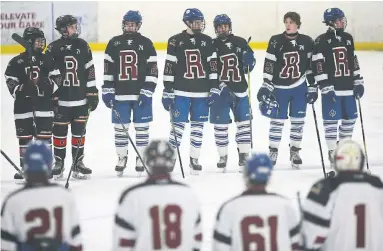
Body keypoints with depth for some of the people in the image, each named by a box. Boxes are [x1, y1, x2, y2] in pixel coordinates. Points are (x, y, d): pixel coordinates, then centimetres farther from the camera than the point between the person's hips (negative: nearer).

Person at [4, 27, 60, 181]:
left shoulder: (47, 60, 5)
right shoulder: (16, 62, -2)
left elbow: (56, 78, 5)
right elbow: (10, 81, -2)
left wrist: (48, 85, -14)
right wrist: (20, 90, -18)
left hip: (44, 103, 1)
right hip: (23, 104, -1)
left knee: (44, 134, 1)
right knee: (24, 136, 4)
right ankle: (24, 167, 13)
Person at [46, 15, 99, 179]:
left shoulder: (82, 46, 4)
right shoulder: (54, 48, -4)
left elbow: (90, 71, 7)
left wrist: (93, 93, 3)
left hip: (81, 98, 2)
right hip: (61, 99, -2)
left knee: (79, 131, 6)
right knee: (59, 131, 2)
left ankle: (78, 163, 13)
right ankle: (58, 164, 12)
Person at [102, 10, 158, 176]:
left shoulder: (146, 43, 0)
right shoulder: (114, 43, 6)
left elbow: (152, 69, -2)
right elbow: (108, 68, 8)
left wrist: (147, 91, -10)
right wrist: (107, 90, 2)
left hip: (141, 94, -2)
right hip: (120, 94, 2)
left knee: (142, 127, 3)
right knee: (120, 128, 4)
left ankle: (141, 159, 13)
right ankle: (121, 158, 16)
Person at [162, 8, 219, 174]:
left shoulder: (207, 41, 6)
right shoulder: (176, 41, -4)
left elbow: (213, 66, 7)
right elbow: (169, 67, -4)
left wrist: (215, 88, 1)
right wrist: (167, 91, -6)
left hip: (202, 92, 3)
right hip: (181, 92, -3)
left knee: (198, 126, 7)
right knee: (178, 125, -5)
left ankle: (194, 159, 17)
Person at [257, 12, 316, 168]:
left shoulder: (307, 42, -2)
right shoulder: (276, 41, -6)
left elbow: (311, 66, 4)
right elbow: (269, 65, -6)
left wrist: (312, 87, 3)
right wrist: (266, 86, -10)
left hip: (299, 87, 1)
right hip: (280, 87, -1)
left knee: (298, 120, 5)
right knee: (277, 120, 3)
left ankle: (294, 151, 18)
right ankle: (273, 151, 15)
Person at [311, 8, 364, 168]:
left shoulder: (348, 38, 10)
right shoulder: (322, 41, -10)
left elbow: (353, 61, 18)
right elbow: (318, 66, -13)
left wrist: (358, 82, 14)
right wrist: (325, 87, -17)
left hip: (348, 87, 6)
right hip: (331, 89, -6)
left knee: (350, 118, 10)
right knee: (331, 119, -5)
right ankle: (333, 152, 2)